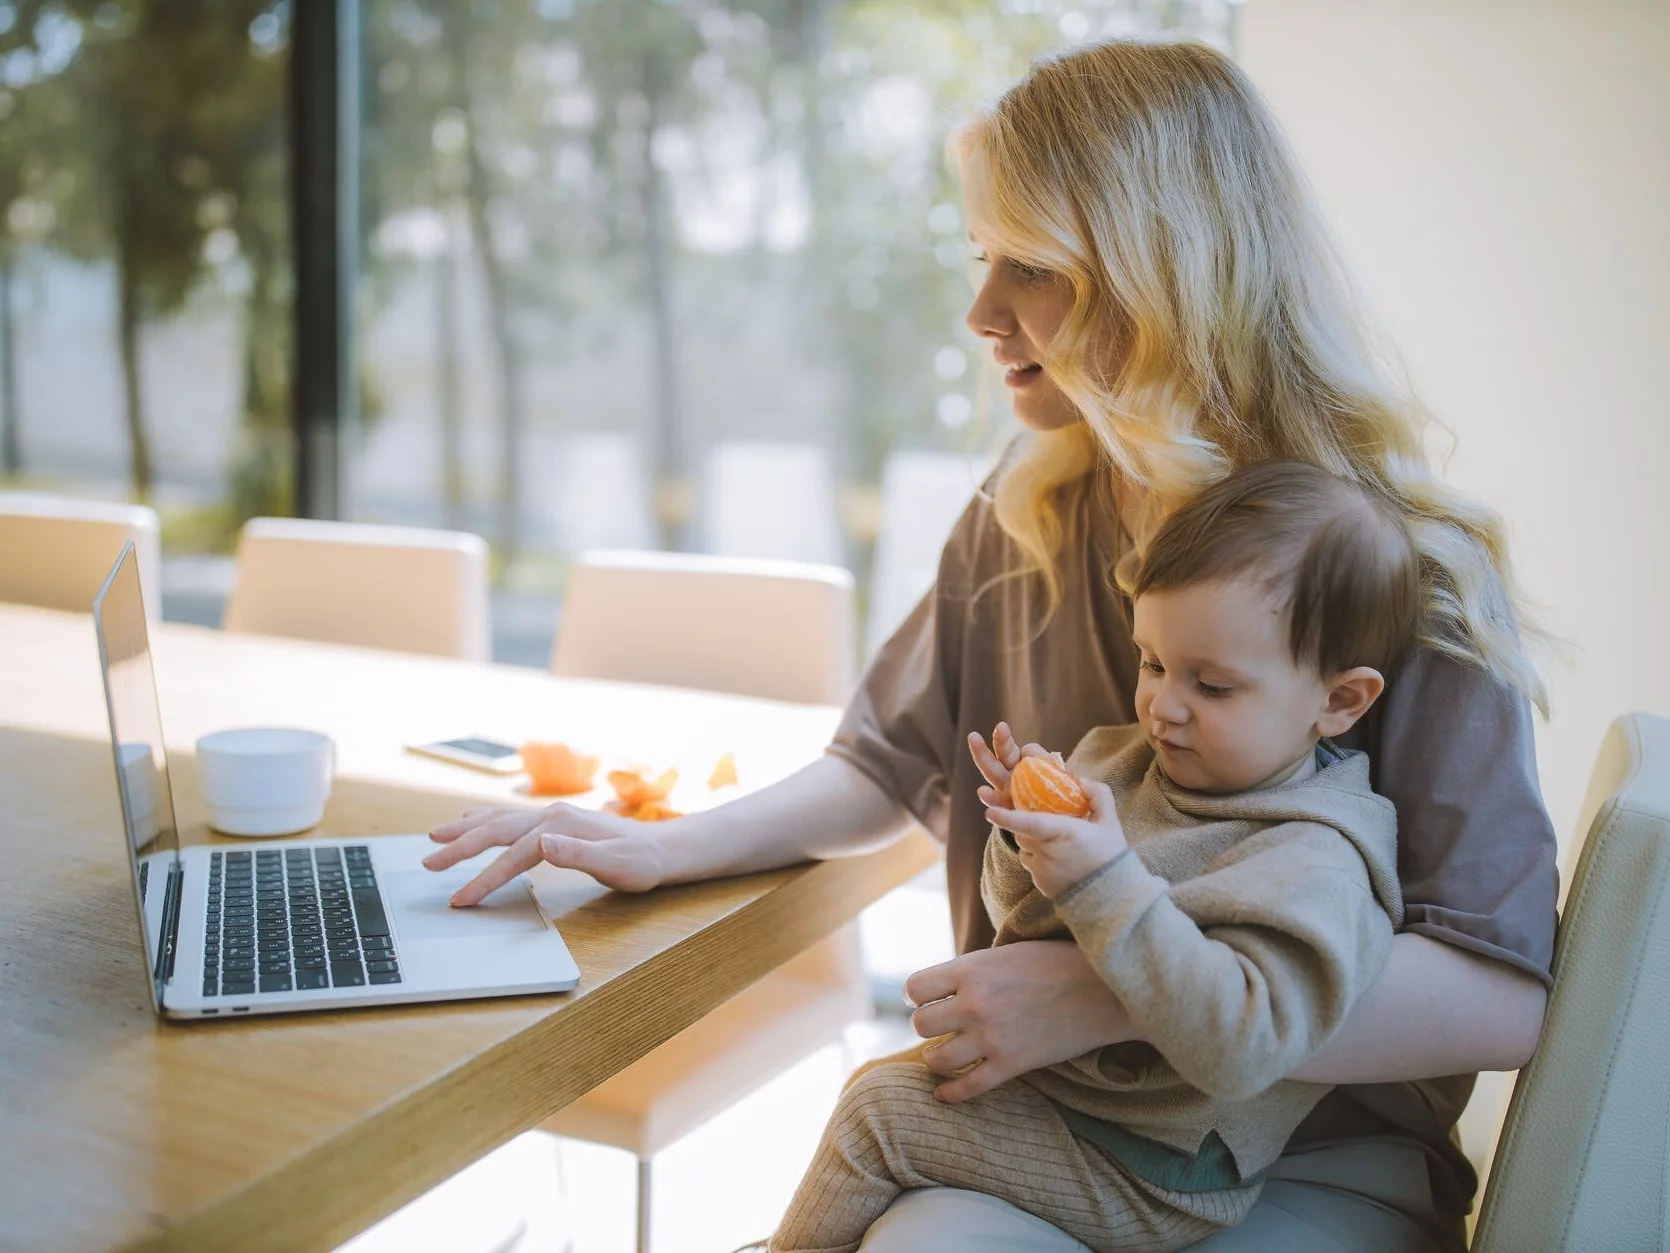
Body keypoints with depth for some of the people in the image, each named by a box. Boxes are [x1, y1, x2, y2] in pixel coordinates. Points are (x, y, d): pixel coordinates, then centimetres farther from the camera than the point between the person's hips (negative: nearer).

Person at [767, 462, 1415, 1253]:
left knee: (878, 1112, -13)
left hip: (1142, 1171, -9)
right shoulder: (1134, 763, 1)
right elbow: (1025, 921, 10)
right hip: (1040, 1065, 9)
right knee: (878, 1077, 20)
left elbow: (1237, 1045, -36)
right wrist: (1027, 845, -14)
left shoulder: (1313, 862, -24)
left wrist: (1104, 885, -40)